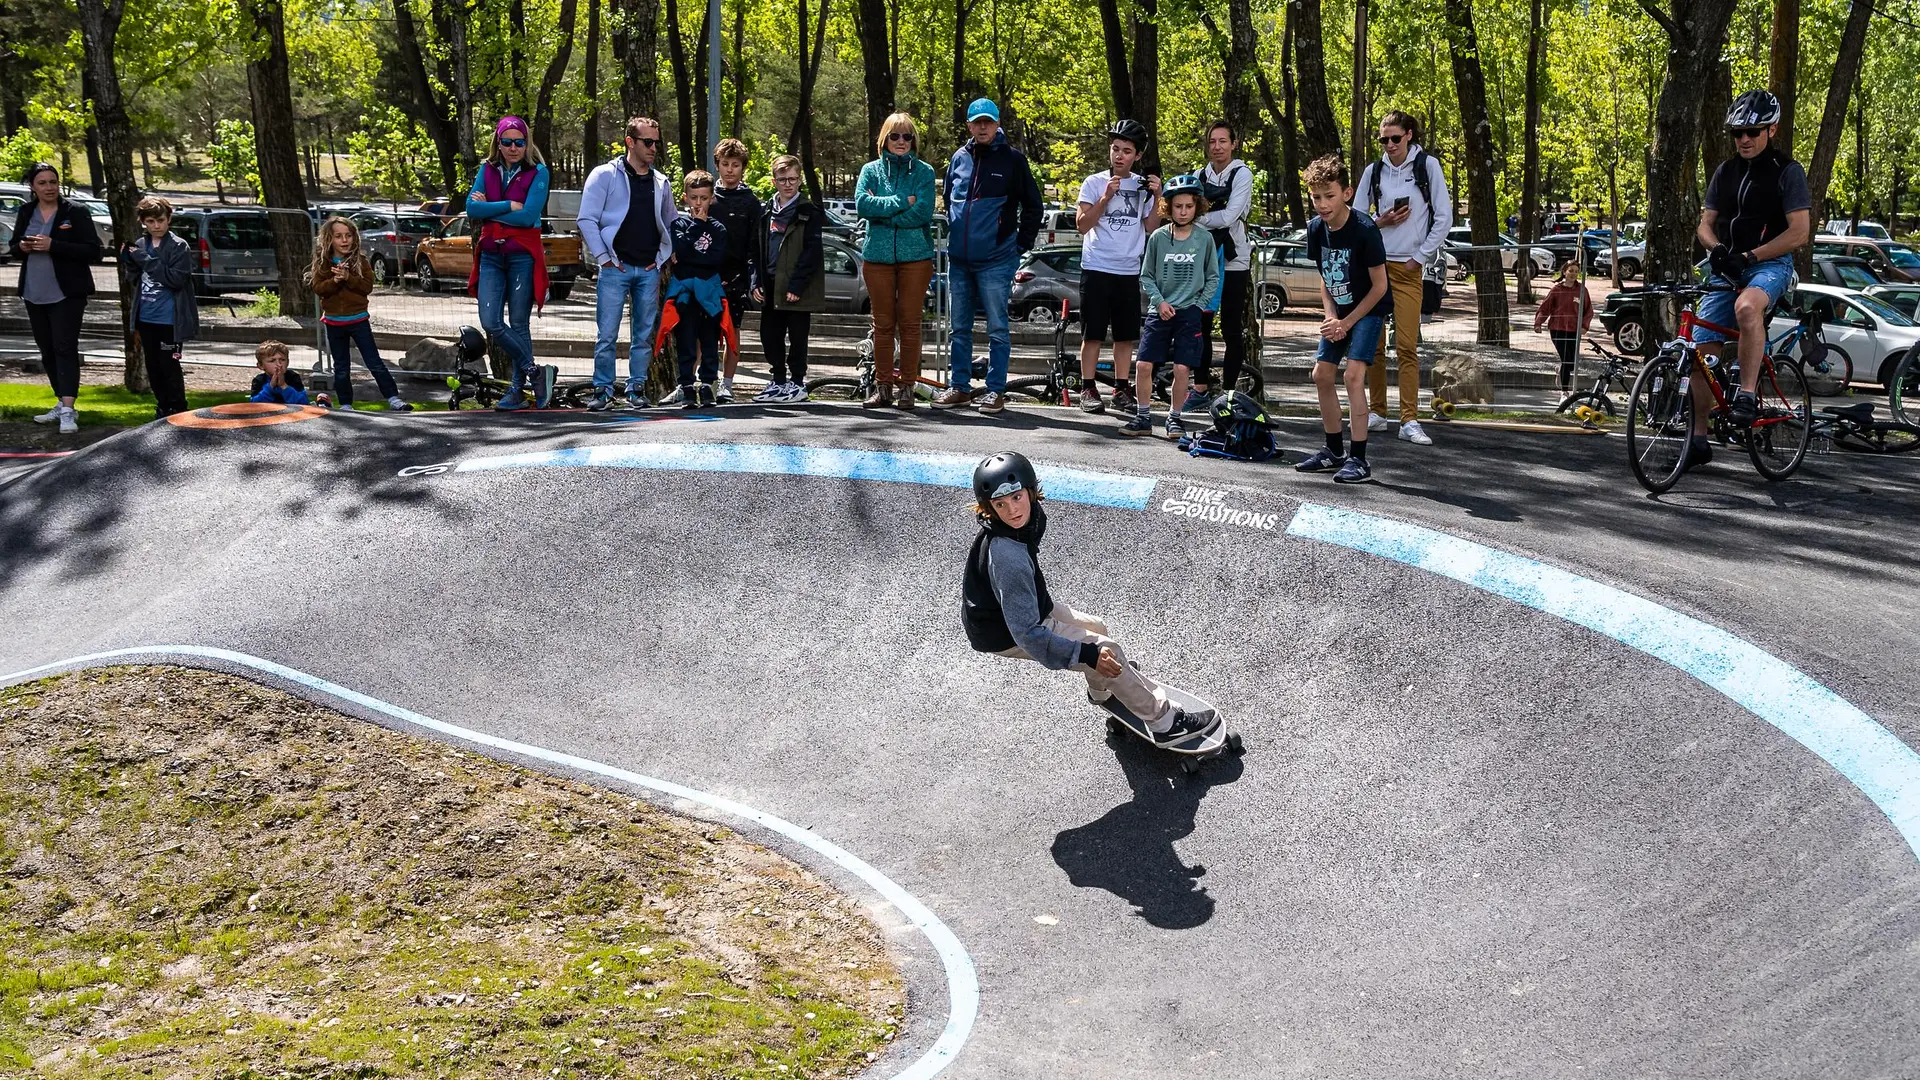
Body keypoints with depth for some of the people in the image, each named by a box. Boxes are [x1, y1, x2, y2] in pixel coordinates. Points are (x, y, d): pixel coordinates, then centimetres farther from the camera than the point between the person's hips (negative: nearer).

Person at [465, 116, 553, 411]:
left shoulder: (538, 173, -3)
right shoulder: (487, 171, 9)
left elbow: (528, 216, -15)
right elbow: (471, 209, -4)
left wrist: (489, 209, -8)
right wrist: (509, 205, -12)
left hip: (523, 255, -4)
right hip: (491, 255, 4)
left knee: (519, 324, 2)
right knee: (491, 322, -7)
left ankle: (519, 390, 12)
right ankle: (534, 372, 9)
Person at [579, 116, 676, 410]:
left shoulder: (661, 183, 14)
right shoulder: (605, 175, 0)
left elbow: (671, 225, 23)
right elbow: (587, 219, -3)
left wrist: (663, 259, 9)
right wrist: (603, 257, -7)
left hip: (649, 270, 4)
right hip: (615, 267, -4)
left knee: (644, 336, 6)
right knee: (606, 335, -5)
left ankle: (637, 389, 13)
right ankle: (602, 391, 1)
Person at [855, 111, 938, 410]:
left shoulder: (924, 171, 3)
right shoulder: (871, 170, 9)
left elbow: (923, 212, -11)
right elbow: (861, 204, -8)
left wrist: (881, 210, -10)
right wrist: (901, 202, -12)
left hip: (915, 255, -1)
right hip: (878, 255, 2)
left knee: (910, 323, 0)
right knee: (883, 323, 5)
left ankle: (906, 386, 6)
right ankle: (883, 387, 10)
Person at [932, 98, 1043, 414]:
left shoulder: (1012, 160, -2)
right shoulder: (959, 158, 10)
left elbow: (1032, 205, 2)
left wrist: (1021, 244, -1)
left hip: (995, 260, -5)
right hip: (958, 259, 5)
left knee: (997, 329, -1)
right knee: (959, 328, 10)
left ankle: (995, 390, 5)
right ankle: (959, 387, 19)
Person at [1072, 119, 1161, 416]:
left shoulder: (1143, 186, 10)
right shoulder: (1094, 183, 1)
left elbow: (1151, 227, 7)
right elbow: (1082, 224, -6)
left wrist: (1157, 197, -5)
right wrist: (1106, 197, -15)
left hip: (1129, 272, 3)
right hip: (1096, 269, -3)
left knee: (1126, 335, 6)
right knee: (1093, 333, -2)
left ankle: (1121, 390, 13)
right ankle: (1088, 389, 4)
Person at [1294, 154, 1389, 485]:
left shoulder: (1364, 230, -25)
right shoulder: (1316, 229, -6)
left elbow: (1379, 286, -19)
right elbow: (1325, 278, 7)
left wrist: (1347, 322, -17)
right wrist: (1331, 317, -8)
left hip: (1368, 308, -7)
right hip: (1339, 310, 7)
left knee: (1353, 375, -18)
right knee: (1321, 374, 6)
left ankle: (1358, 458, -14)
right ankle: (1335, 451, 20)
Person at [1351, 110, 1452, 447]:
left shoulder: (1428, 165, 0)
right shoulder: (1374, 171, 6)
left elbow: (1444, 216, 0)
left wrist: (1420, 257, -3)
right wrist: (1381, 222, -7)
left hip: (1408, 267, -3)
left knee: (1407, 346, -9)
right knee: (1371, 343, 4)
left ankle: (1410, 421, -9)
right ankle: (1378, 413, 14)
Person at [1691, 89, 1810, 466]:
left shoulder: (1788, 172, -5)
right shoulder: (1725, 172, 11)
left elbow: (1799, 232, -11)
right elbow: (1705, 225, 11)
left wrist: (1750, 256, -20)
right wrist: (1716, 248, -12)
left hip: (1770, 263, -5)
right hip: (1725, 267, 5)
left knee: (1747, 306, -40)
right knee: (1702, 350, -4)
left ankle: (1747, 394, -30)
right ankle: (1699, 439, 6)